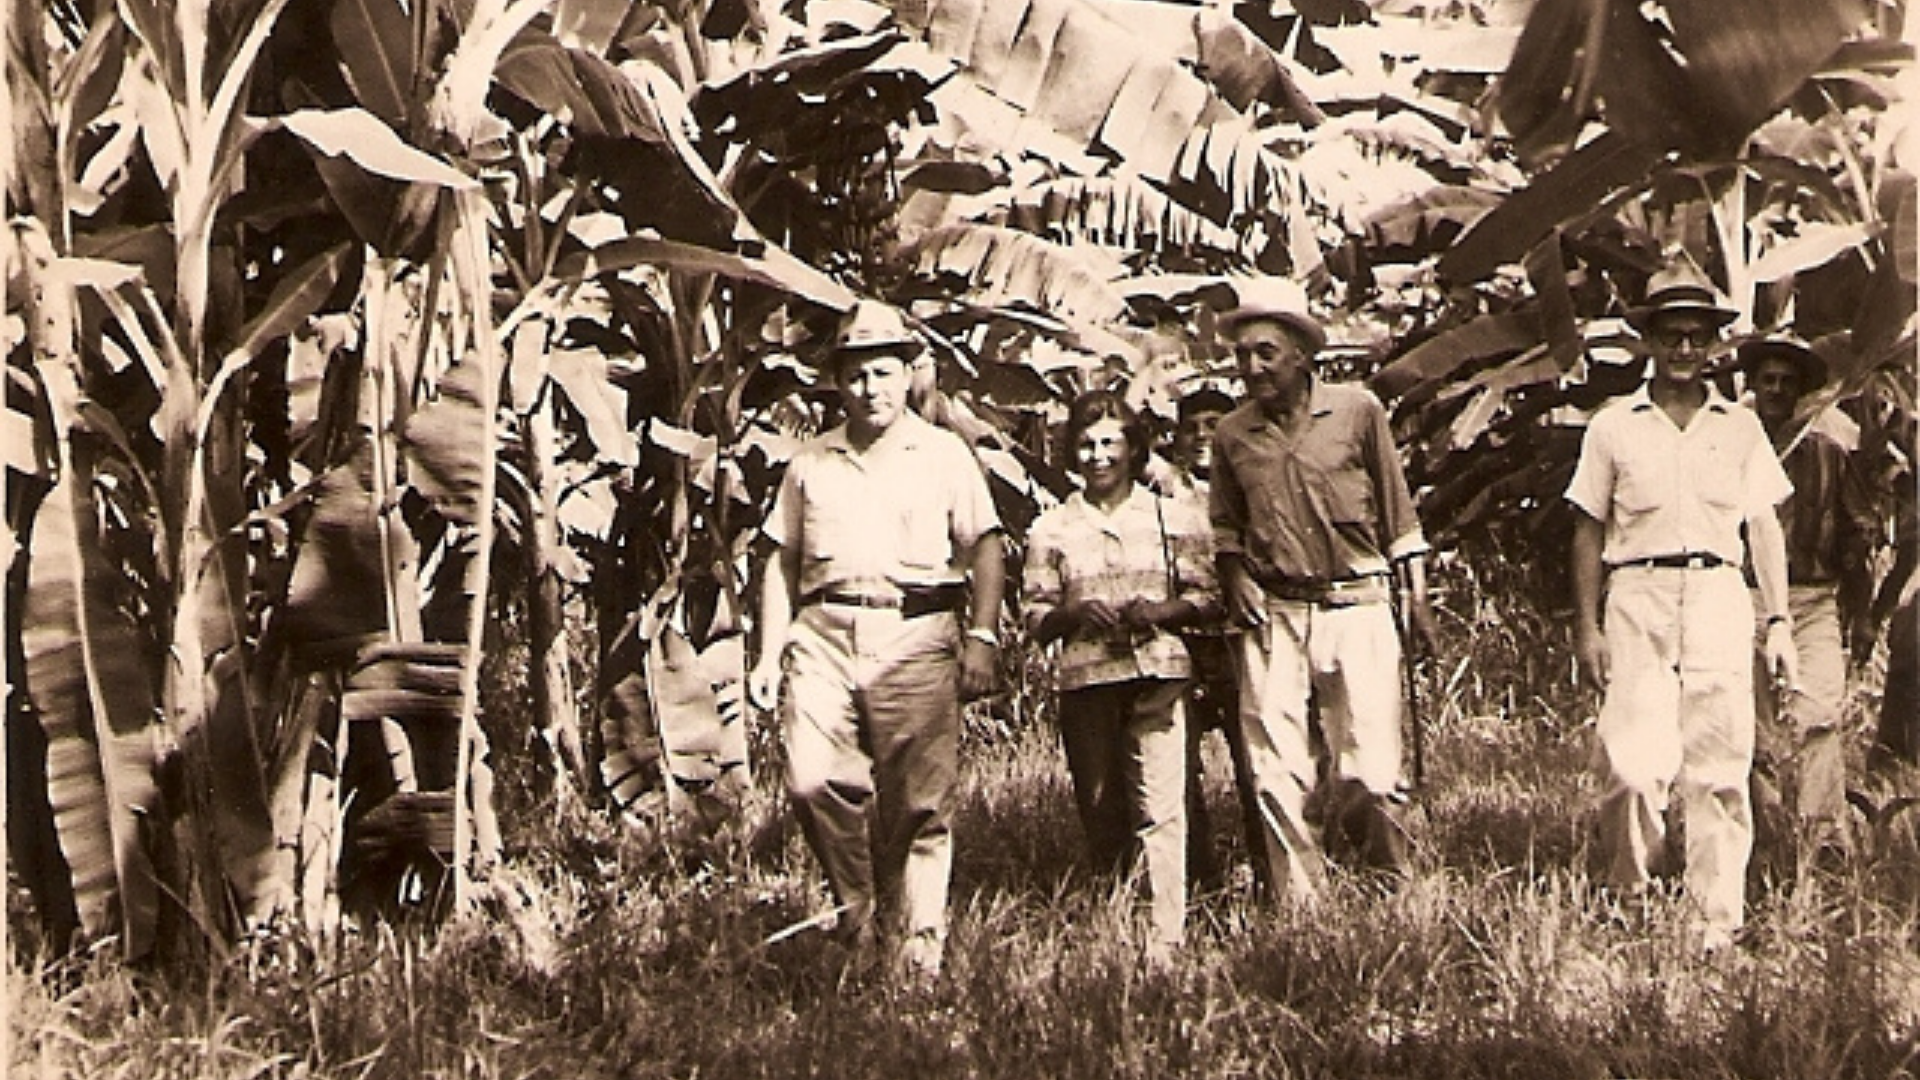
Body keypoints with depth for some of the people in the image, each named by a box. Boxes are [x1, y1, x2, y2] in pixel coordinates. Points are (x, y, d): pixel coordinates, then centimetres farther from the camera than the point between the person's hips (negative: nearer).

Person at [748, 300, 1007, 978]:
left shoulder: (943, 454, 11)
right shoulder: (810, 464, 18)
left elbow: (985, 548, 7)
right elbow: (783, 561, 19)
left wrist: (981, 638, -3)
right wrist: (770, 654, 11)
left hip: (916, 635, -2)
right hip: (824, 635, 2)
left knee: (920, 803, -3)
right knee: (813, 781, -15)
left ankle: (921, 946, 7)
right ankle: (855, 911, 5)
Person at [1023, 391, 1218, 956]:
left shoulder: (1174, 519, 10)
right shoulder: (1051, 529, 11)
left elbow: (1205, 599, 9)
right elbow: (1036, 618, 8)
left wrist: (1161, 611, -10)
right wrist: (1076, 615, -12)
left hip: (1158, 674, -1)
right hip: (1085, 677, 1)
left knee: (1160, 811, -10)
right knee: (1099, 814, 6)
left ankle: (1165, 939, -9)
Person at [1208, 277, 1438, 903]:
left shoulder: (1357, 411, 1)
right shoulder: (1232, 434, 6)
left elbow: (1399, 516, 6)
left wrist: (1418, 604, 4)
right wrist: (1233, 576, 3)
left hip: (1356, 609, -2)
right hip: (1273, 616, 2)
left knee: (1368, 775, -6)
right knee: (1275, 773, -1)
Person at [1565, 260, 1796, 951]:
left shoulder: (1740, 428, 13)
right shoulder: (1613, 428, 8)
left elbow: (1764, 529, 14)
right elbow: (1589, 531, 9)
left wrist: (1779, 621, 7)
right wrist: (1586, 627, 3)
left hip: (1719, 597, 2)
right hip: (1638, 599, -2)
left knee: (1720, 771, 0)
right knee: (1636, 770, -11)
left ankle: (1718, 922, 6)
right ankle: (1626, 904, 7)